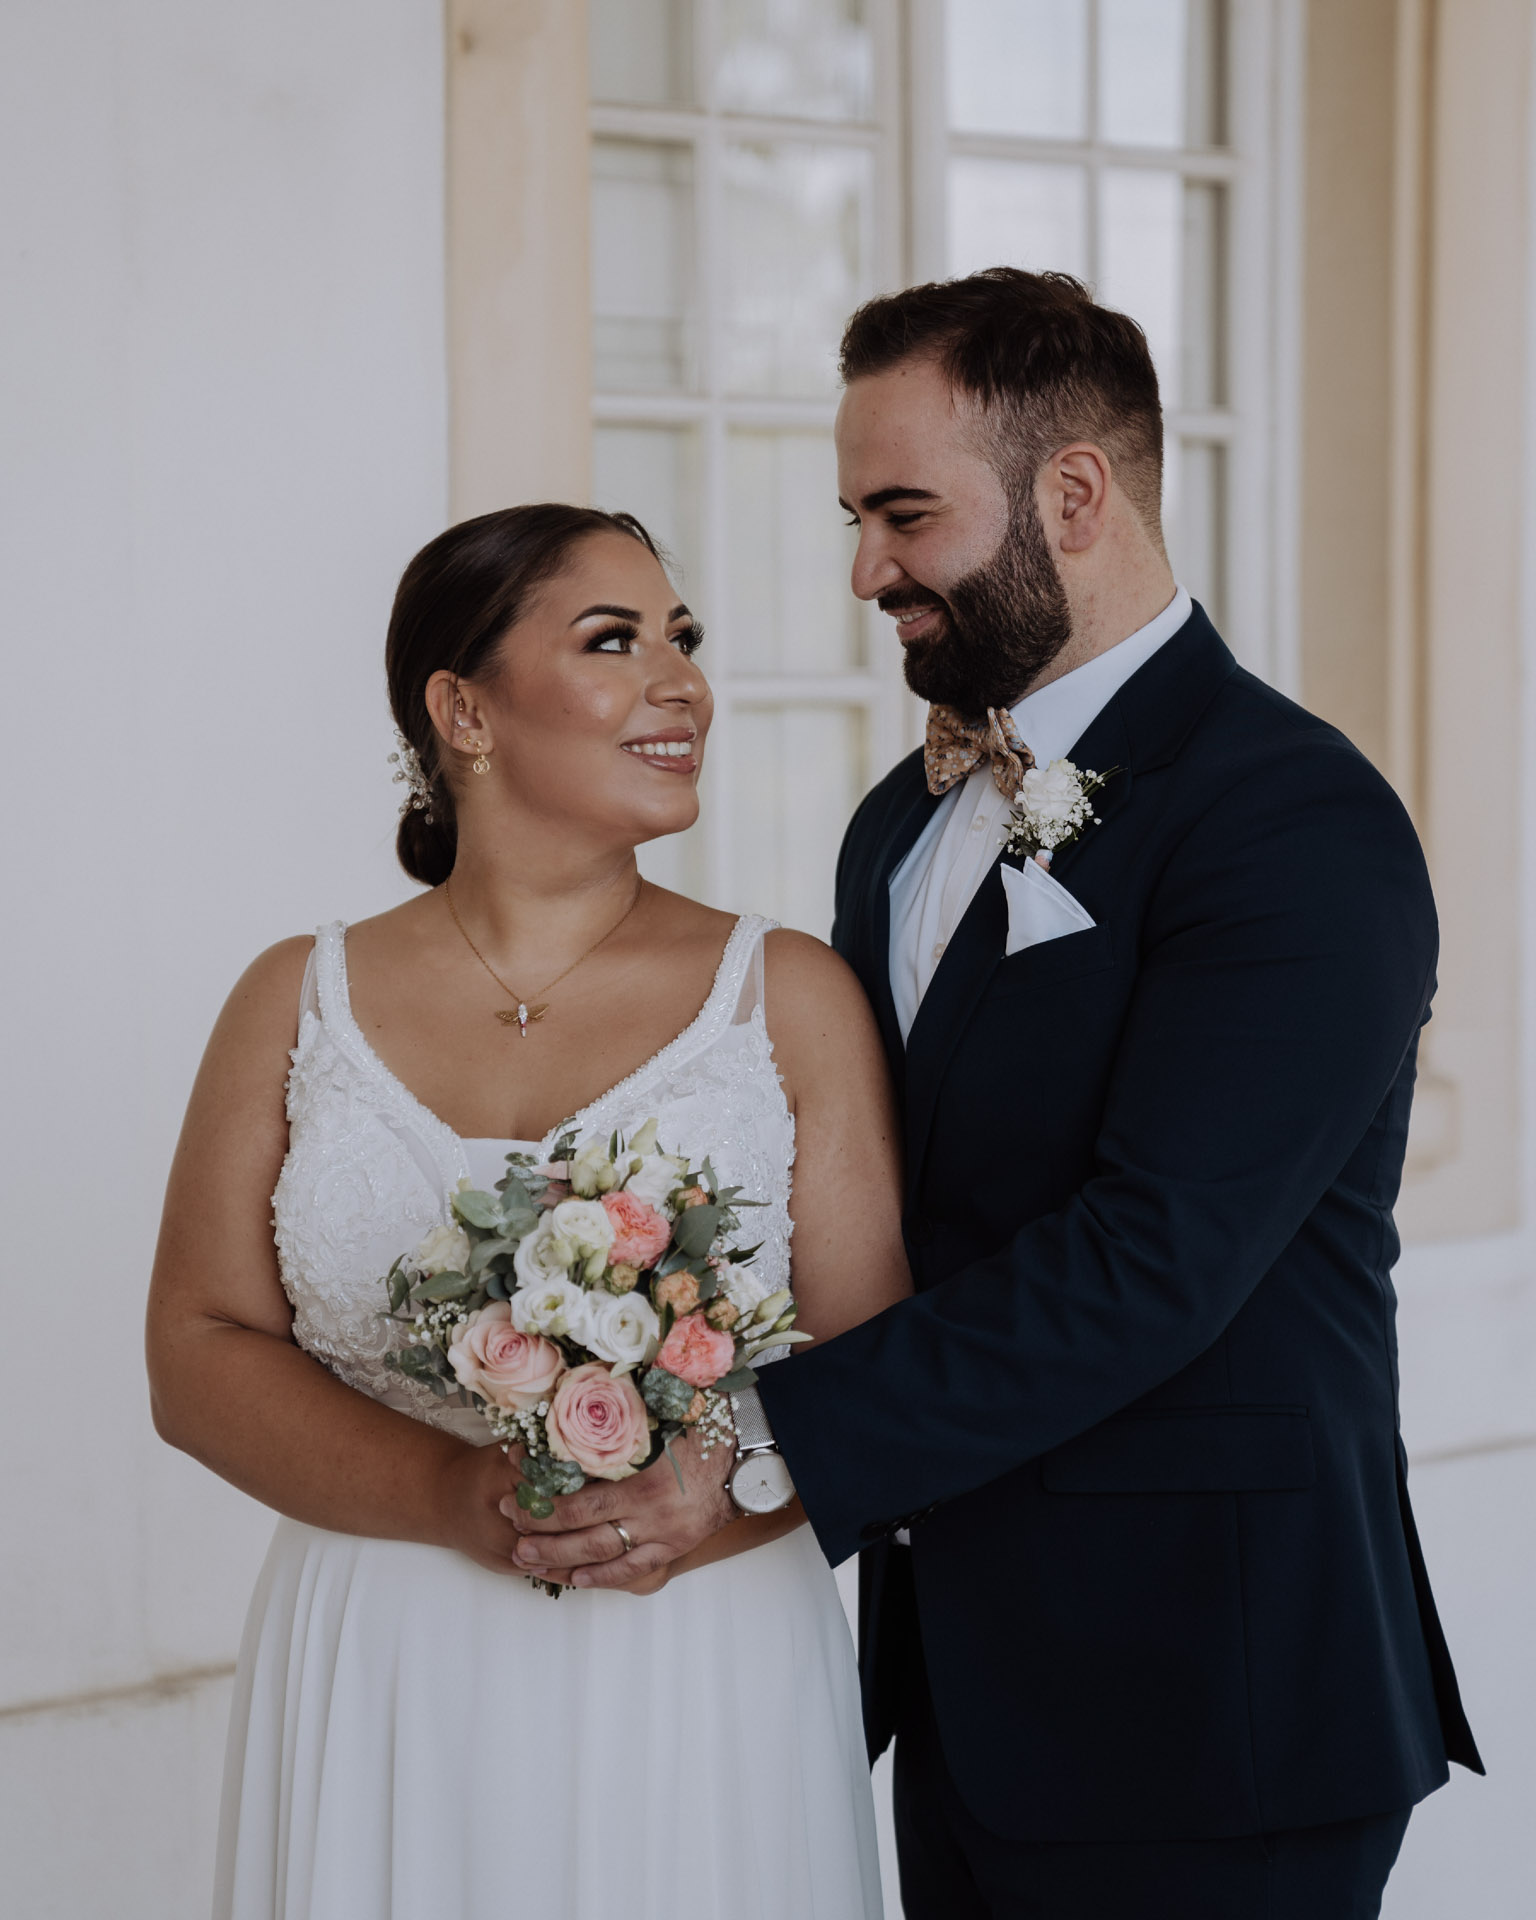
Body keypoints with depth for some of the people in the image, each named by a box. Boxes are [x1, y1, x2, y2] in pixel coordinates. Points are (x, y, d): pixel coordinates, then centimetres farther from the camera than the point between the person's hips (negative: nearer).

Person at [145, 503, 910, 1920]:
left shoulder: (791, 999, 1)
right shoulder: (299, 1004, 4)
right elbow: (199, 1353, 0)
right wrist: (455, 1497, -16)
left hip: (706, 1696, -1)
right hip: (381, 1700, 1)